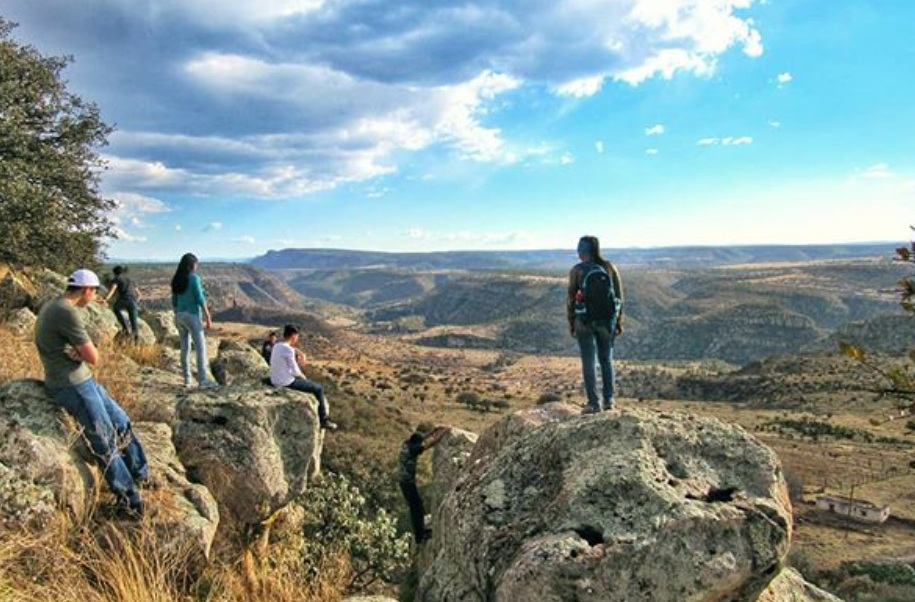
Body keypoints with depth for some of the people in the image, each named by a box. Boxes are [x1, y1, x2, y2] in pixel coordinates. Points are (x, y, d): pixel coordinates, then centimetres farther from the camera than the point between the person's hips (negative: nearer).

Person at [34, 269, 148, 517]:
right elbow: (93, 357, -19)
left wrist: (78, 352, -11)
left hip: (82, 379, 10)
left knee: (121, 422, 14)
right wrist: (84, 351, 0)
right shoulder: (67, 313, -23)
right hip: (72, 385, -10)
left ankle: (141, 475, 24)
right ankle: (129, 498, 6)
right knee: (105, 442, -3)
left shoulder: (53, 306, 10)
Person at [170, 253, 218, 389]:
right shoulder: (194, 278, -12)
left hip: (180, 316, 7)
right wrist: (208, 318, -12)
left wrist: (177, 318, 21)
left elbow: (174, 302, 13)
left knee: (185, 348, 12)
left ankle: (187, 379, 16)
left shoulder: (176, 280, 9)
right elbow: (200, 299, -16)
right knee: (201, 348, -5)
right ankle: (203, 380, -10)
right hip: (192, 316, -7)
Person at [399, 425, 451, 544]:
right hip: (408, 483, -9)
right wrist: (444, 432, -15)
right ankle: (419, 536, 14)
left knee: (416, 506, 22)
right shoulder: (412, 449, -25)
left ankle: (420, 530, 36)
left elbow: (423, 440, 18)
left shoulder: (407, 444, 0)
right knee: (417, 508, 3)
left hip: (405, 481, 9)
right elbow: (431, 444, -23)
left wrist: (434, 431, 13)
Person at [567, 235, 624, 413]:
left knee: (588, 362, 4)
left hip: (585, 320, -3)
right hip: (607, 319, 3)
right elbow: (619, 295, 1)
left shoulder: (576, 270, -8)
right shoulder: (610, 267, 0)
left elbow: (571, 298, -7)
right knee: (606, 359, 16)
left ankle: (594, 403, 1)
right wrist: (619, 321, 9)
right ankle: (608, 400, 16)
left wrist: (570, 323, 4)